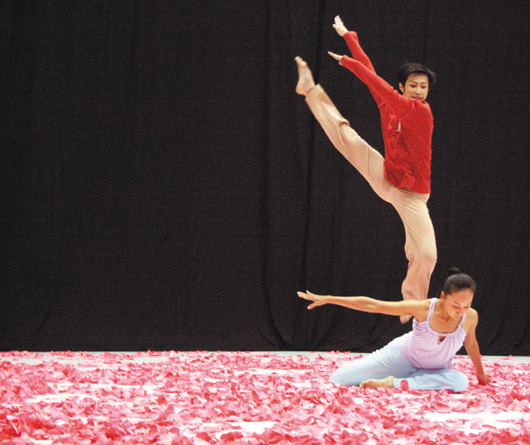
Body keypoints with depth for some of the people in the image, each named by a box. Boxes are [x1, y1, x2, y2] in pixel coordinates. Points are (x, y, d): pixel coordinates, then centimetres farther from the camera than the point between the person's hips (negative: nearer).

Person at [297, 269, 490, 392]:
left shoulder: (470, 317, -25)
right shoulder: (423, 309, -31)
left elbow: (471, 344, -1)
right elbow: (371, 305, -26)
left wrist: (481, 375, 15)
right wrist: (326, 299, -25)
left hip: (434, 370, 2)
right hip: (402, 356, -2)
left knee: (460, 382, -35)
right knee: (338, 379, -11)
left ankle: (393, 384, -22)